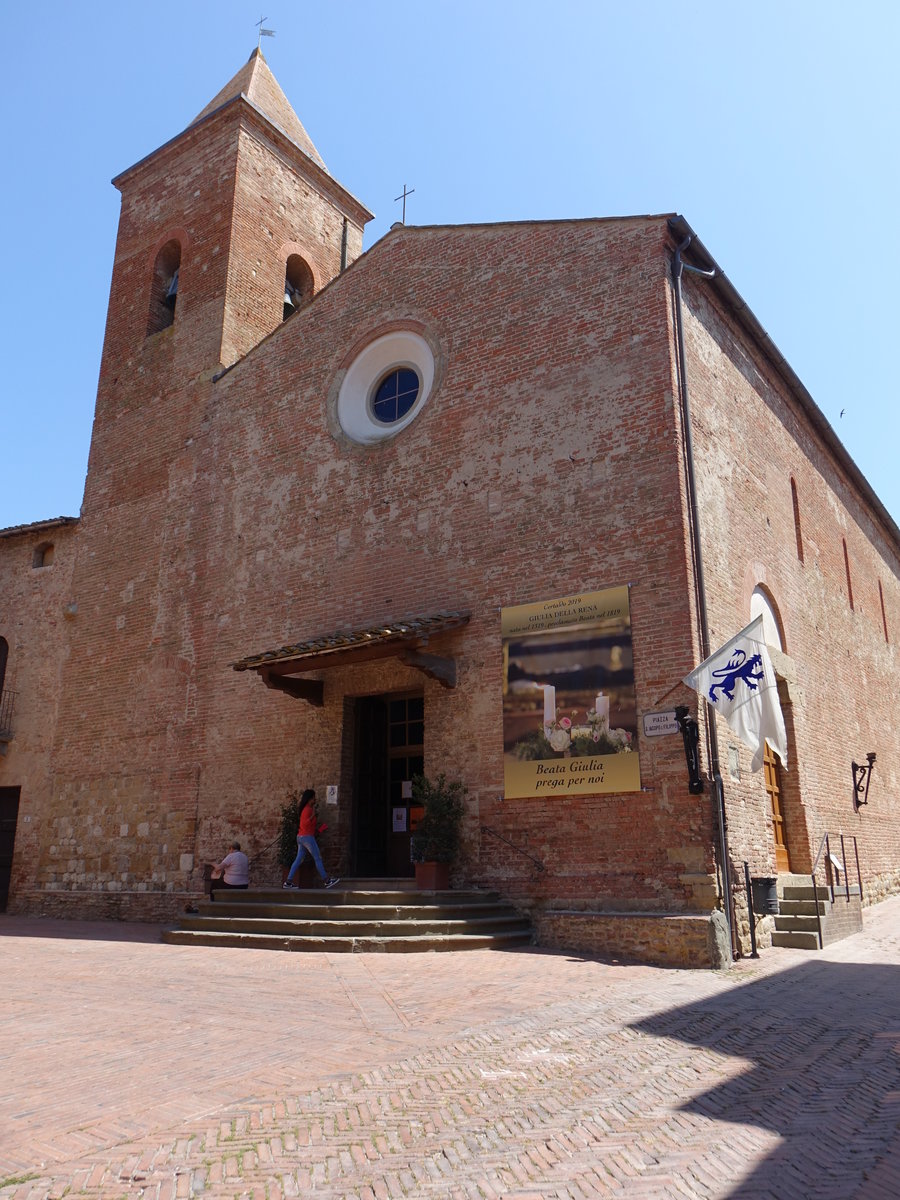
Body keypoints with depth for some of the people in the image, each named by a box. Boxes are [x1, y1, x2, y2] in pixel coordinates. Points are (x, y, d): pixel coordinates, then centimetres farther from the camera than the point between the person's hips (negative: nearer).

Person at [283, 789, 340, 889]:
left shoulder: (306, 808, 16)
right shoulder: (308, 809, -13)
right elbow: (305, 823, -23)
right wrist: (313, 815, -22)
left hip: (301, 837, 9)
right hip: (307, 837, -9)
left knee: (299, 859, 8)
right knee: (318, 858, -2)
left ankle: (288, 882, 4)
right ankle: (326, 880, 2)